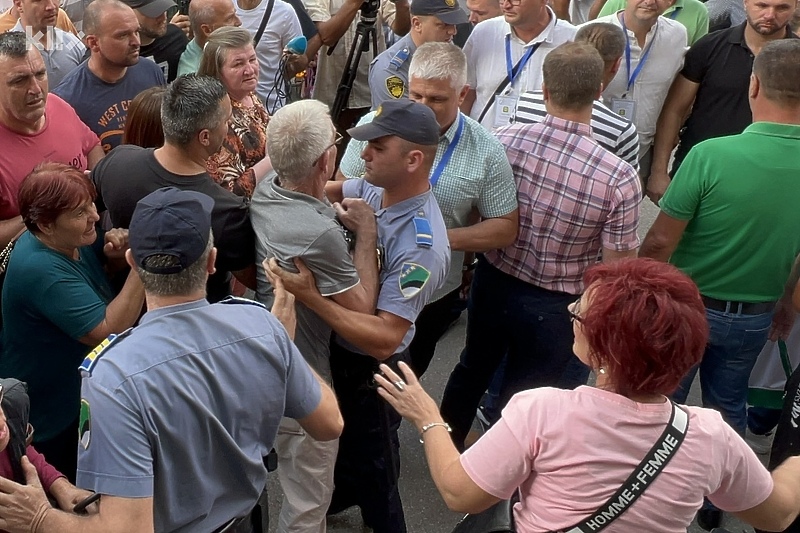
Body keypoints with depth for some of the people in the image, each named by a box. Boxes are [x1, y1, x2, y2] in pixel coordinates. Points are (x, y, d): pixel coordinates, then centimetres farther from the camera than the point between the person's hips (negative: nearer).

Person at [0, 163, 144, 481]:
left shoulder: (72, 239, -7)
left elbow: (106, 266, 13)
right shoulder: (42, 270, -33)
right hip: (52, 419, -8)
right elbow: (110, 332, -35)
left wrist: (115, 251, -12)